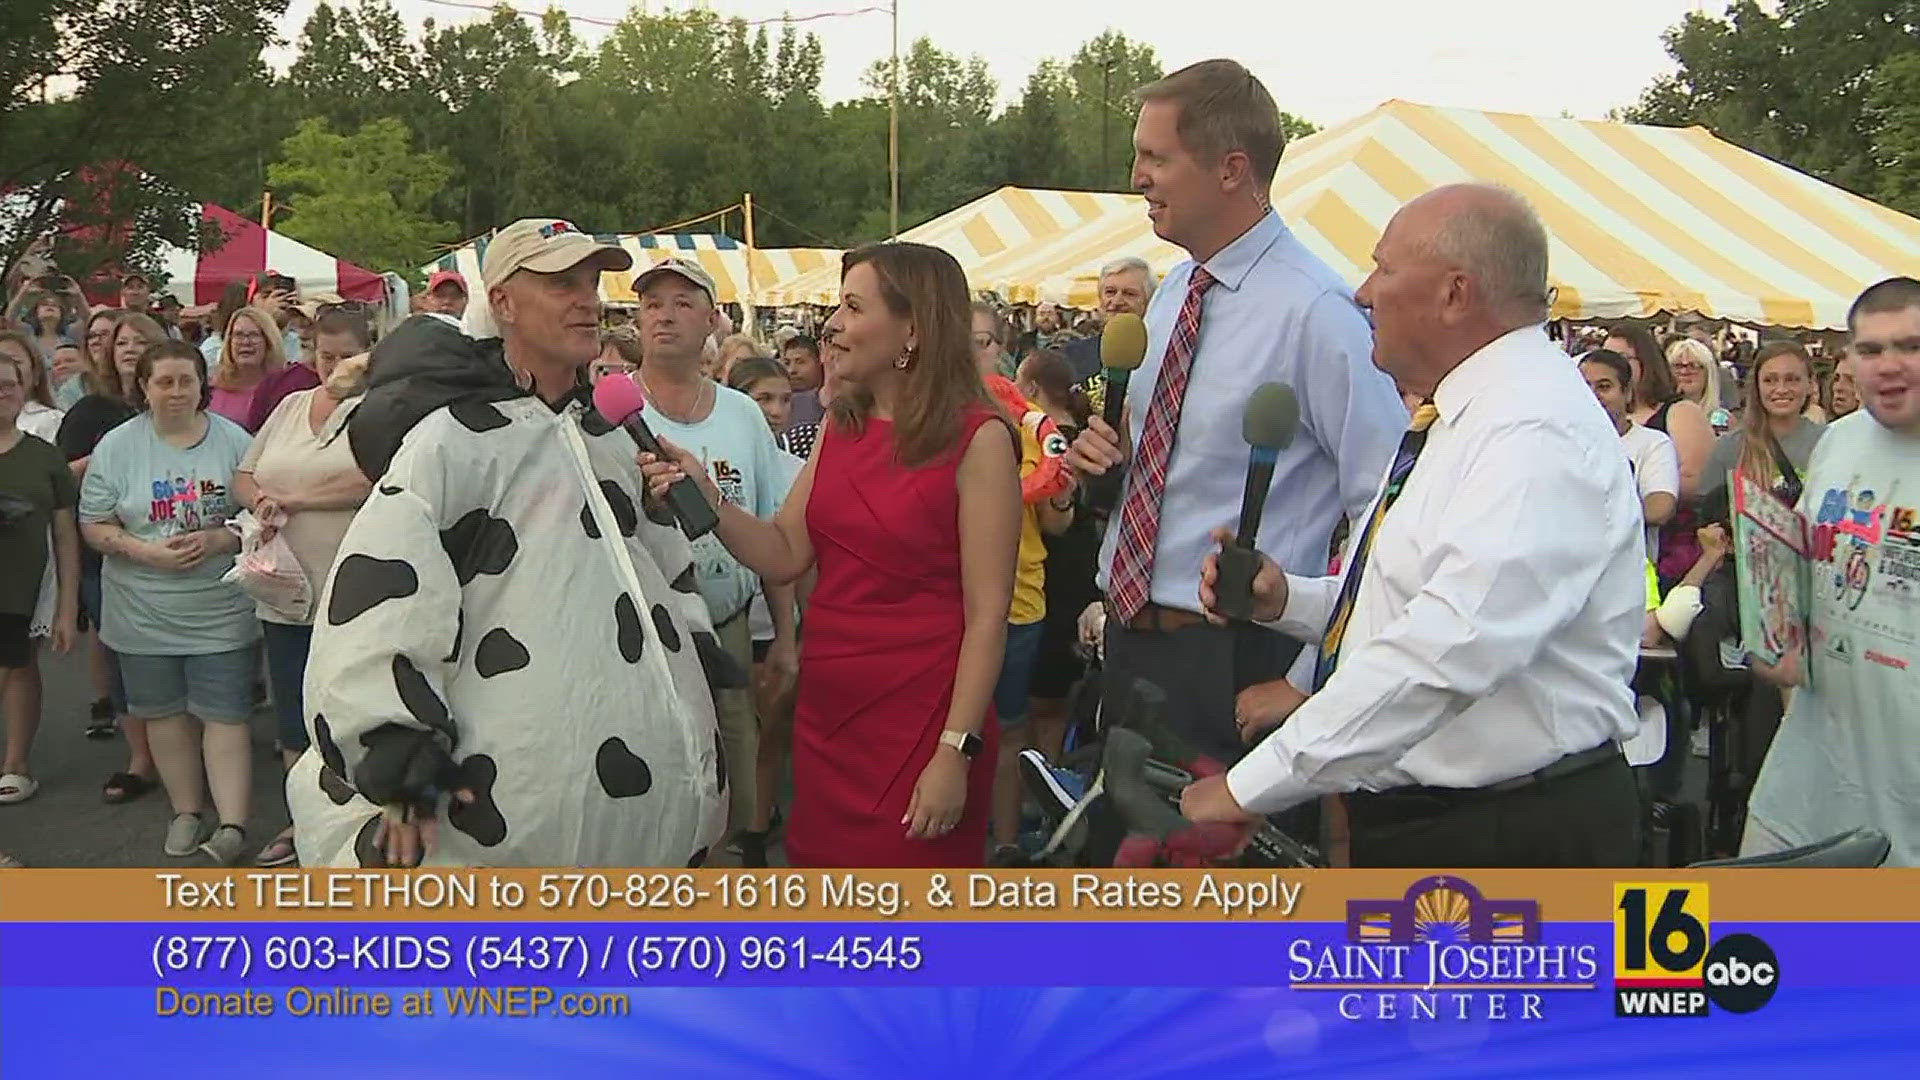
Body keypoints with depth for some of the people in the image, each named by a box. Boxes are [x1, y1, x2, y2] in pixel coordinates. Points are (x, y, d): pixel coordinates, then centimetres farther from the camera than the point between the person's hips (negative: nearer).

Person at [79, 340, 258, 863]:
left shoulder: (234, 442, -2)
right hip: (145, 613, 2)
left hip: (221, 610, -2)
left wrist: (219, 540, -17)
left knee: (224, 715, -3)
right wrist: (149, 552, -16)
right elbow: (94, 525, 0)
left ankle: (233, 824, -3)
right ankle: (186, 812, 26)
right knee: (164, 712, 12)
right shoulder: (117, 446, 1)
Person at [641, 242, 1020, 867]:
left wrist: (956, 752, -17)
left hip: (920, 716, -6)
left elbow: (987, 613, -13)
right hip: (826, 708, 6)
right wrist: (706, 497, -10)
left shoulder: (977, 439, -11)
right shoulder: (841, 428, 8)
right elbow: (785, 555, 6)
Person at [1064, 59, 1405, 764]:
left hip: (1230, 657, -8)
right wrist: (1104, 450, 1)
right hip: (1127, 637, 8)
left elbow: (1390, 505, -17)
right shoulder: (1172, 292, 9)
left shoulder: (1317, 311, -17)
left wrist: (1314, 647, -16)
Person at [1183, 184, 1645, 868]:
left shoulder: (1538, 434, -21)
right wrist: (1285, 599, 1)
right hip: (1405, 814, 9)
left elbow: (1450, 650, -31)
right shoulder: (1456, 423, 13)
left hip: (1516, 838, -9)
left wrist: (1251, 787, -28)